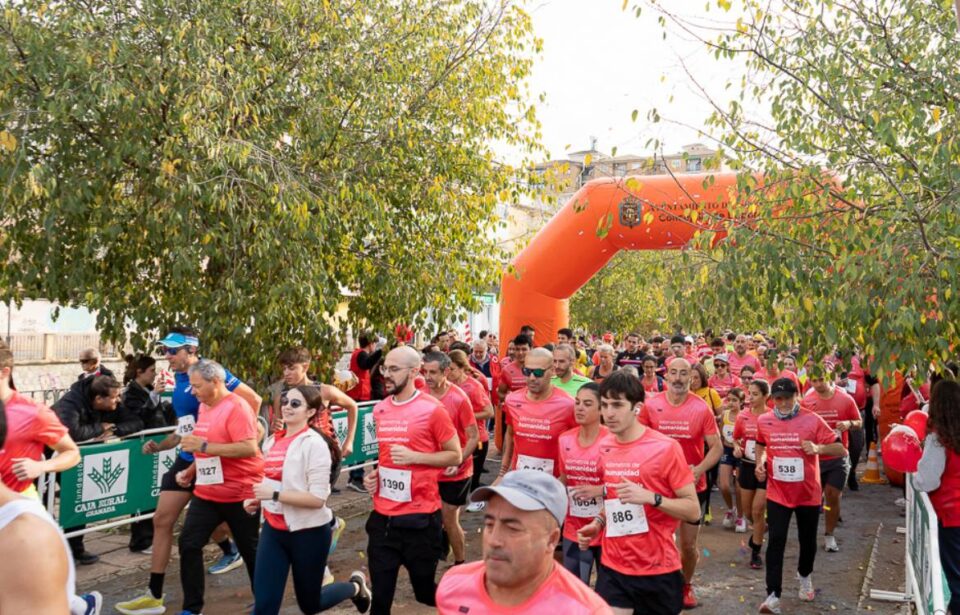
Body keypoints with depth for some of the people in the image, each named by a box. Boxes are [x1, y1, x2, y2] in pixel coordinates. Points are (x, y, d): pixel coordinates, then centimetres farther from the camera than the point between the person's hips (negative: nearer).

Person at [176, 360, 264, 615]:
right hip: (206, 492, 8)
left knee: (250, 550, 8)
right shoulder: (204, 406, 8)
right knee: (189, 544, -1)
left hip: (239, 494, -7)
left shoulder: (236, 407, -19)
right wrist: (191, 470, 10)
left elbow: (250, 448, -29)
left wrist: (204, 445, -28)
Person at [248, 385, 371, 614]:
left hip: (308, 532, -6)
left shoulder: (314, 443, -17)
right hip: (273, 530, 6)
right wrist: (258, 500, 3)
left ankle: (355, 586, 40)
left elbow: (318, 498, -22)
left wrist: (274, 495, -26)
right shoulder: (272, 441, 6)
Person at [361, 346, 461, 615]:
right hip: (382, 517, 5)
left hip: (420, 517, -5)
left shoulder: (432, 409, -12)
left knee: (424, 590, 13)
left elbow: (455, 455, -7)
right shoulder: (379, 410, 7)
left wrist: (414, 456, -18)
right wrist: (374, 473, 3)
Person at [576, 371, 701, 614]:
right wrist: (599, 522, 2)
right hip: (613, 568, 4)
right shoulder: (604, 448, 2)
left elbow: (693, 510, -12)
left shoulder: (666, 448, -15)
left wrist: (651, 498, -26)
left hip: (658, 570, -3)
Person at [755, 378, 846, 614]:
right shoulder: (764, 421, -3)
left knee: (808, 540, 16)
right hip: (777, 493, 1)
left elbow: (841, 450, -9)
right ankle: (773, 595, -2)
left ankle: (805, 576, 45)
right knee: (775, 542, -6)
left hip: (808, 493, 0)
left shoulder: (812, 420, -12)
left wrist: (818, 448, -27)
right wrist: (760, 463, -1)